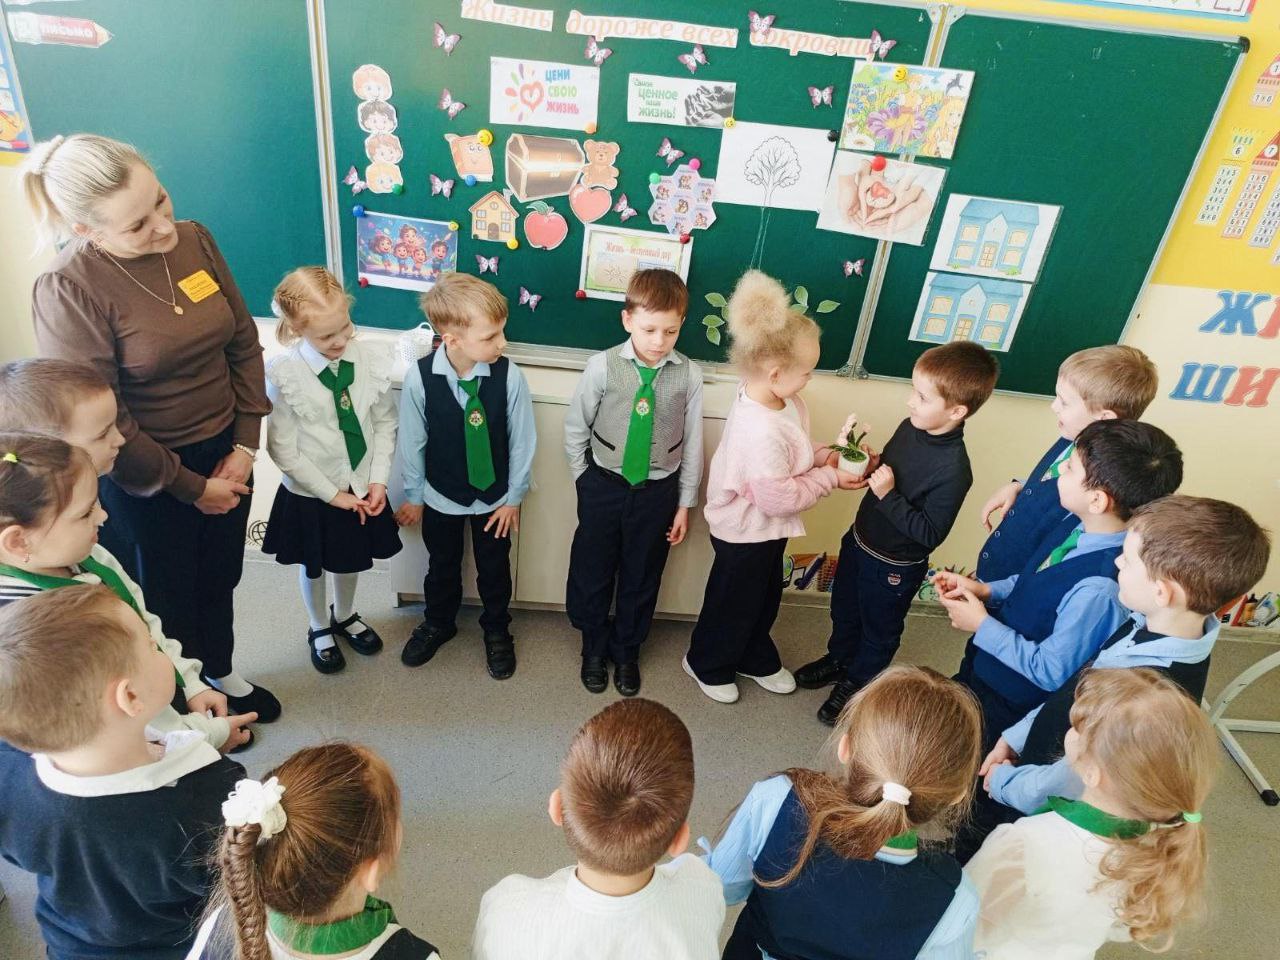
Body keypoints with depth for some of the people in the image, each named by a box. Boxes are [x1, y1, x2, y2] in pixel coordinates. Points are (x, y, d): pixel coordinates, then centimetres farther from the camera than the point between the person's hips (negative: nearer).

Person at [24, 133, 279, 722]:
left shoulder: (193, 239, -7)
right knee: (169, 596, 18)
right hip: (145, 477, -4)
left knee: (220, 577, 24)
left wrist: (246, 443, -5)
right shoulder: (67, 290, -21)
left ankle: (220, 673, 52)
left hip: (226, 453, 5)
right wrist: (189, 488, -10)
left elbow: (245, 343, 0)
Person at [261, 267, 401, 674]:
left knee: (350, 560, 25)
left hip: (361, 488, 3)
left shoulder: (372, 359, -14)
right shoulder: (284, 376, -22)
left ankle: (345, 616, 55)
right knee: (313, 566, 21)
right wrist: (332, 494, -14)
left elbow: (385, 422, -4)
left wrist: (378, 479, -10)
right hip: (310, 494, -2)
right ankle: (320, 628, 49)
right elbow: (283, 450, -16)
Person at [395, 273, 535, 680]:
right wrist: (413, 495, 2)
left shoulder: (509, 376, -24)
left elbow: (522, 440, -11)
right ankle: (438, 623, 52)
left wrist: (514, 496, -3)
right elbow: (412, 441, -9)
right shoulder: (419, 378, -23)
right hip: (440, 496, 0)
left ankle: (496, 630, 47)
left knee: (494, 569, 20)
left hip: (494, 498, 0)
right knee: (442, 567, 23)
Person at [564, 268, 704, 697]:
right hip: (603, 487, 0)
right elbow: (575, 427, -2)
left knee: (641, 579, 16)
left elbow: (692, 442, -2)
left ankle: (626, 653, 40)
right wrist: (588, 483, 1)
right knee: (592, 573, 14)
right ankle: (595, 649, 40)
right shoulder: (603, 366, -13)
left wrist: (685, 504, 2)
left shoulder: (689, 375, -11)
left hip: (658, 491, 1)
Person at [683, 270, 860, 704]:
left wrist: (826, 456, -9)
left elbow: (796, 449, 8)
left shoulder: (775, 399, -10)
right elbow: (780, 498, -30)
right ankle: (708, 664, 44)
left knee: (765, 597, 29)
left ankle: (755, 659, 54)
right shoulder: (761, 432, -39)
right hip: (746, 533, -9)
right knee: (734, 603, 17)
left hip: (765, 530, 9)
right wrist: (829, 479, -20)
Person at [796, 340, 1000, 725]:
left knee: (878, 632, 21)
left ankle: (855, 684, 45)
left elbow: (930, 533, -27)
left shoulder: (954, 471, -32)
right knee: (844, 610, 29)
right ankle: (838, 659, 55)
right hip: (859, 541, 7)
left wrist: (888, 495, -32)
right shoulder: (910, 427, -11)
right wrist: (870, 465, -13)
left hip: (893, 569, -7)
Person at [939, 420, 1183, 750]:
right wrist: (985, 590, -7)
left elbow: (1050, 671, -25)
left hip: (1007, 706, -6)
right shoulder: (1081, 523, -13)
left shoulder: (1098, 589, -37)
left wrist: (983, 625, -19)